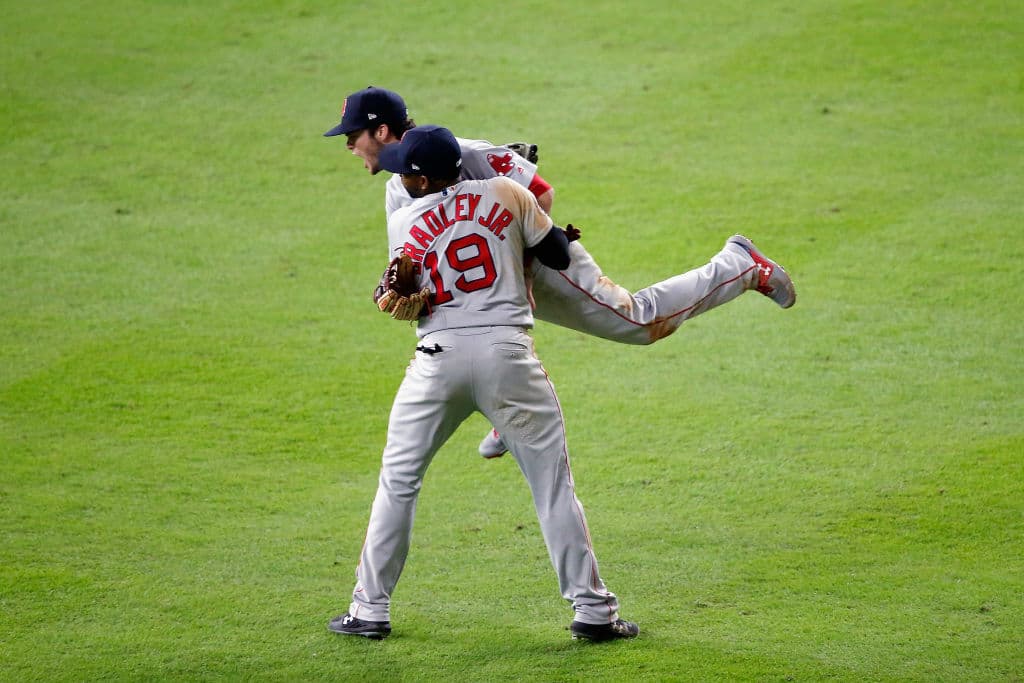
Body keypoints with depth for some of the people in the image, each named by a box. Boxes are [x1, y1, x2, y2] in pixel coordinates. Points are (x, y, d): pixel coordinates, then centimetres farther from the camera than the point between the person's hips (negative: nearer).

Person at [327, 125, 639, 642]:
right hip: (508, 353, 0)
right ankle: (591, 610, 3)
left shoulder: (402, 224, 5)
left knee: (398, 482, 14)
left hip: (437, 358, 0)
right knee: (553, 481, 6)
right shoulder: (507, 194, 3)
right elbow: (559, 256, 8)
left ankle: (370, 610, 16)